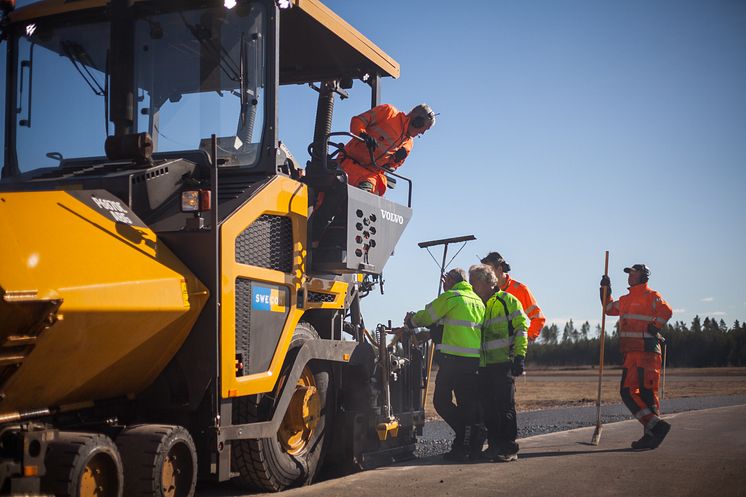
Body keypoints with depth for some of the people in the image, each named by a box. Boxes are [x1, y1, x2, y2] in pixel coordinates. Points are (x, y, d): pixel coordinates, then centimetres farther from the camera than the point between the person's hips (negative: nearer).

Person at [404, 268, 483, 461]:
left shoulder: (450, 297, -2)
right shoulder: (478, 301, 19)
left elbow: (427, 316, 6)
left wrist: (410, 321, 28)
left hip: (453, 358, -6)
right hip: (476, 359, 7)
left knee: (441, 401, 2)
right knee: (468, 404, 11)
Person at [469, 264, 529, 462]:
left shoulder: (507, 300, -1)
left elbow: (521, 327, -6)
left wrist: (519, 356, -13)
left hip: (503, 363, -6)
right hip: (484, 365, 6)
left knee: (505, 407, -5)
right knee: (488, 408, 7)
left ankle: (509, 448, 0)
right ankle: (495, 446, 16)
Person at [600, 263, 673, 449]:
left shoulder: (651, 296, -3)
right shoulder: (625, 300, 22)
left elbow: (666, 311, -18)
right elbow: (609, 308, 36)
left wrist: (652, 329, -17)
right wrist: (606, 290, 26)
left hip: (647, 350, -9)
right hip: (630, 352, 9)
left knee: (646, 391, -9)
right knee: (627, 391, 4)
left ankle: (651, 434, -5)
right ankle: (655, 427, 5)